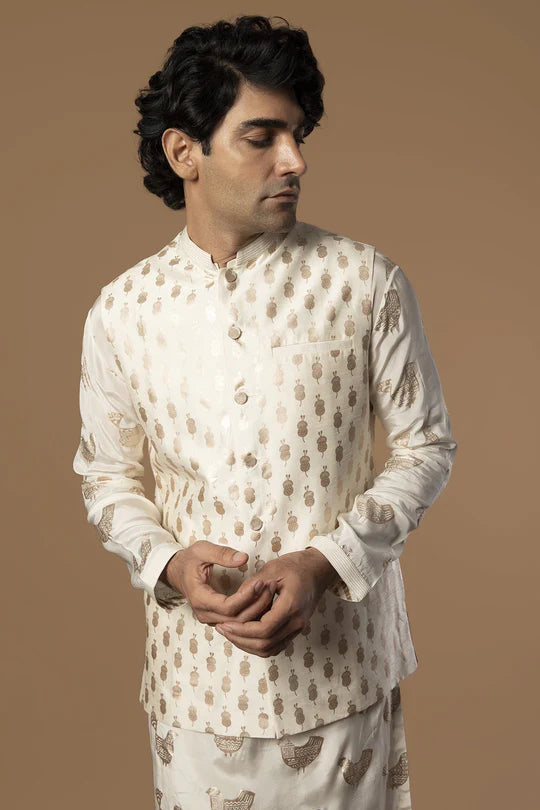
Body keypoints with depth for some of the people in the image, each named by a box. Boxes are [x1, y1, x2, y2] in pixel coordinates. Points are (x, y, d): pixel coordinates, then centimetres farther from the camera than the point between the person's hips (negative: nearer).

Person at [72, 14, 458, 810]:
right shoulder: (120, 312, -4)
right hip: (197, 663, 1)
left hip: (343, 655, -1)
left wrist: (323, 563, -15)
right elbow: (107, 475, 6)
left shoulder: (367, 281, -9)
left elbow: (426, 446, -2)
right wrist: (169, 561, -13)